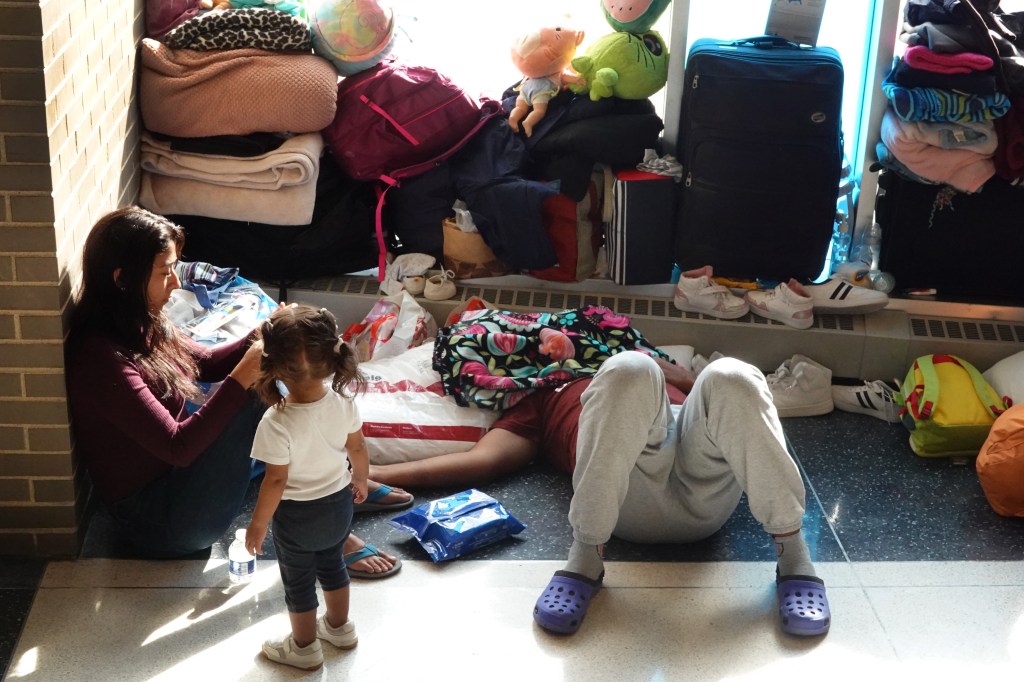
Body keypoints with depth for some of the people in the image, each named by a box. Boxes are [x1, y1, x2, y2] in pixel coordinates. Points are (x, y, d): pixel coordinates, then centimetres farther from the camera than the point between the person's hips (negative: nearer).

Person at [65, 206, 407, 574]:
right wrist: (243, 377, -30)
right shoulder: (102, 358, -28)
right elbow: (177, 446, -29)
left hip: (176, 473, 9)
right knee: (259, 394, -20)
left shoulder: (141, 326, 0)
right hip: (159, 521, -9)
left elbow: (207, 362, 13)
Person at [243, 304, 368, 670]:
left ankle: (305, 647, 38)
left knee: (298, 583, 19)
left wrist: (258, 524, -10)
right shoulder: (343, 401, -18)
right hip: (338, 503, 5)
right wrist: (360, 480, 18)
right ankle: (340, 627, 50)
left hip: (297, 516, -5)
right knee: (333, 566, 30)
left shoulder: (277, 423, -33)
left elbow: (276, 481, -25)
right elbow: (358, 449, -3)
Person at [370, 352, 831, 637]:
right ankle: (585, 558, -26)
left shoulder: (647, 365, 42)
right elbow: (482, 461, 16)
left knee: (730, 376, -28)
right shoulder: (537, 403, 34)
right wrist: (371, 473, 5)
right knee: (629, 371, -29)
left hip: (704, 485, 2)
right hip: (633, 496, -2)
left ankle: (794, 557, -21)